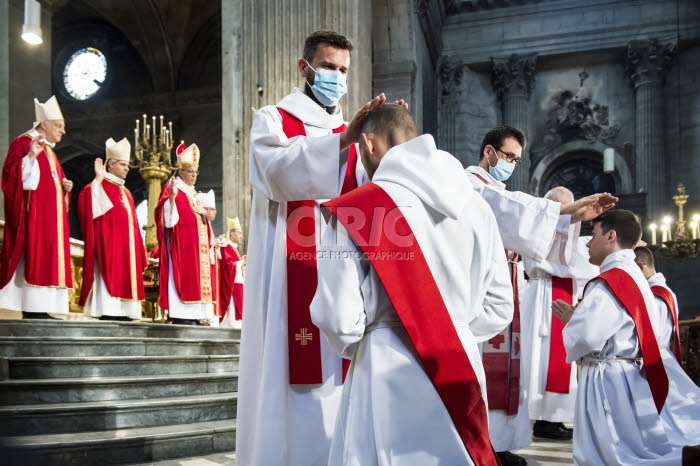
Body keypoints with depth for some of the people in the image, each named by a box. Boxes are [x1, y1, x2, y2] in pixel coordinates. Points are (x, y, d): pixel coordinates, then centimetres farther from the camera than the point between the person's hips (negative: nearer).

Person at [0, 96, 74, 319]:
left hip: (51, 217, 9)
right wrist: (31, 156, -25)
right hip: (33, 216, -9)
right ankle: (31, 310, -13)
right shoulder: (23, 143, -3)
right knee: (33, 258, -13)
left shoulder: (50, 152, 23)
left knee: (48, 260, 3)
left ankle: (41, 309, 3)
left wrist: (65, 187, 9)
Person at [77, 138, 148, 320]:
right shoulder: (100, 187, -1)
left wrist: (139, 252, 18)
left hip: (127, 253, 8)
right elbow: (91, 208, -21)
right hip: (109, 250, -8)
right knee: (110, 306, -13)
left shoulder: (126, 192, 22)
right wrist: (98, 179, -21)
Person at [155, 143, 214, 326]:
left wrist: (204, 212, 7)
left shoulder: (193, 194, 22)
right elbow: (168, 219, -17)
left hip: (197, 247, 9)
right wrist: (172, 196, -32)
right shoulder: (171, 189, -3)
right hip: (181, 247, -8)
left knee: (195, 280, 5)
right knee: (183, 278, -14)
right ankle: (181, 317, -15)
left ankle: (194, 317, 6)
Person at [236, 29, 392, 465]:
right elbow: (281, 172, -16)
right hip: (291, 276, -4)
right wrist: (343, 139, -26)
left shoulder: (353, 133, 19)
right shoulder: (272, 120, 7)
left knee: (336, 385, 3)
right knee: (295, 383, -6)